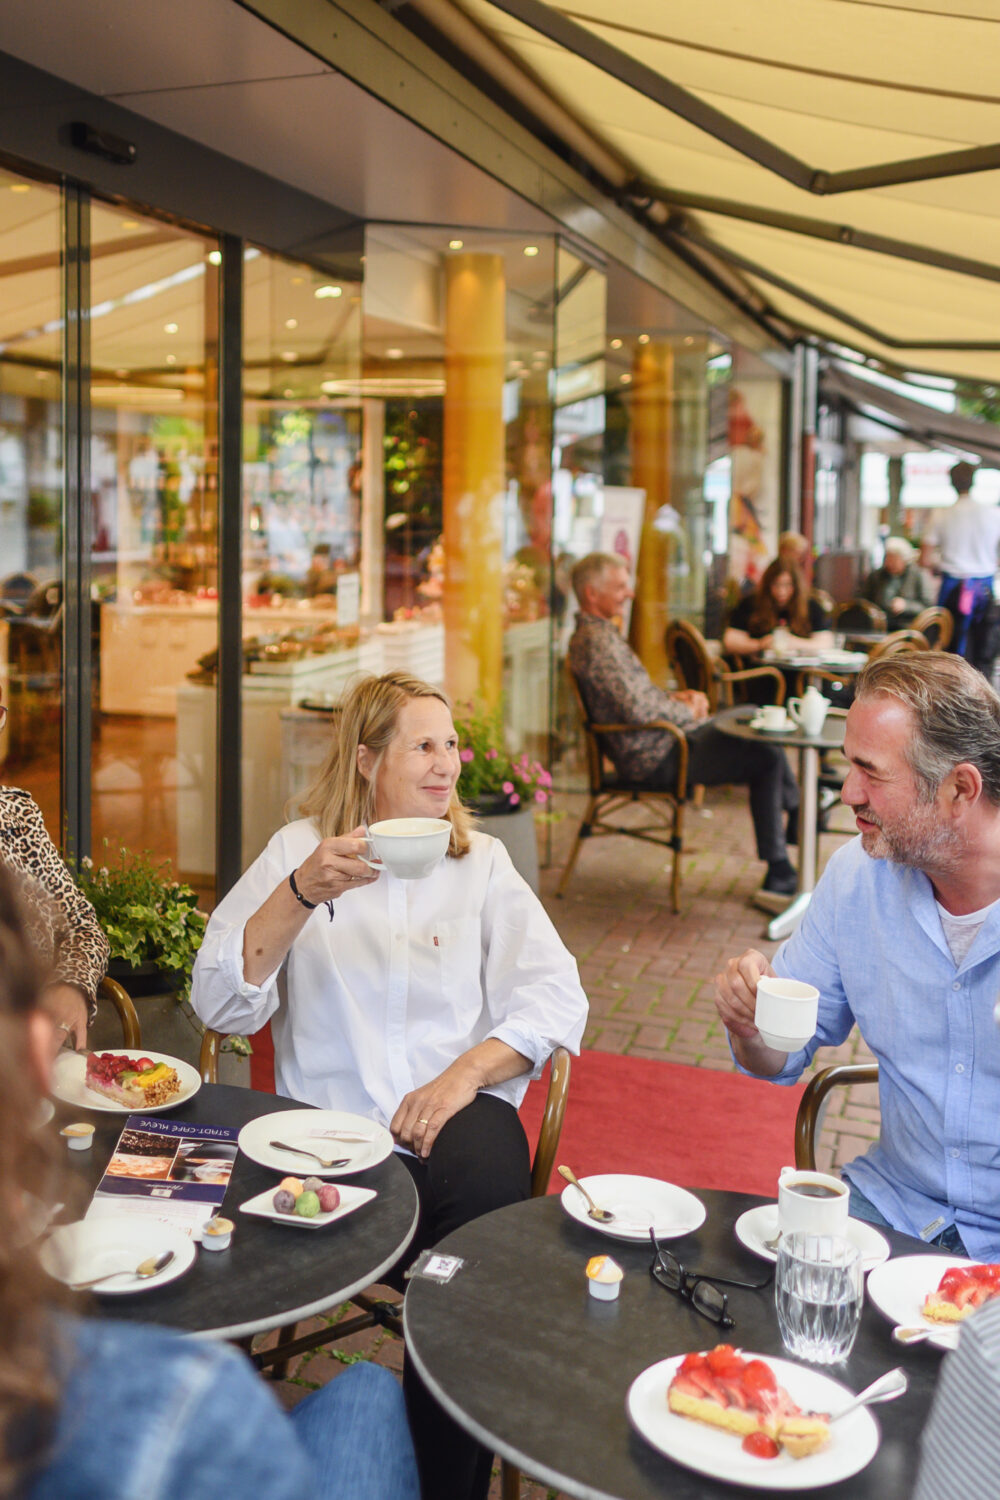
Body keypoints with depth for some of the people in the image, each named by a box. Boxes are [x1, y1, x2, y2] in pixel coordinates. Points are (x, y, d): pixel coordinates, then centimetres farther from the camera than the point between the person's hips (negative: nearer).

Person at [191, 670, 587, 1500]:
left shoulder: (482, 861, 16)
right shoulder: (298, 848, 12)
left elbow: (557, 997, 4)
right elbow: (222, 1003, 0)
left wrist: (468, 1071, -14)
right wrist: (302, 894, -14)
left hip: (455, 1119, 1)